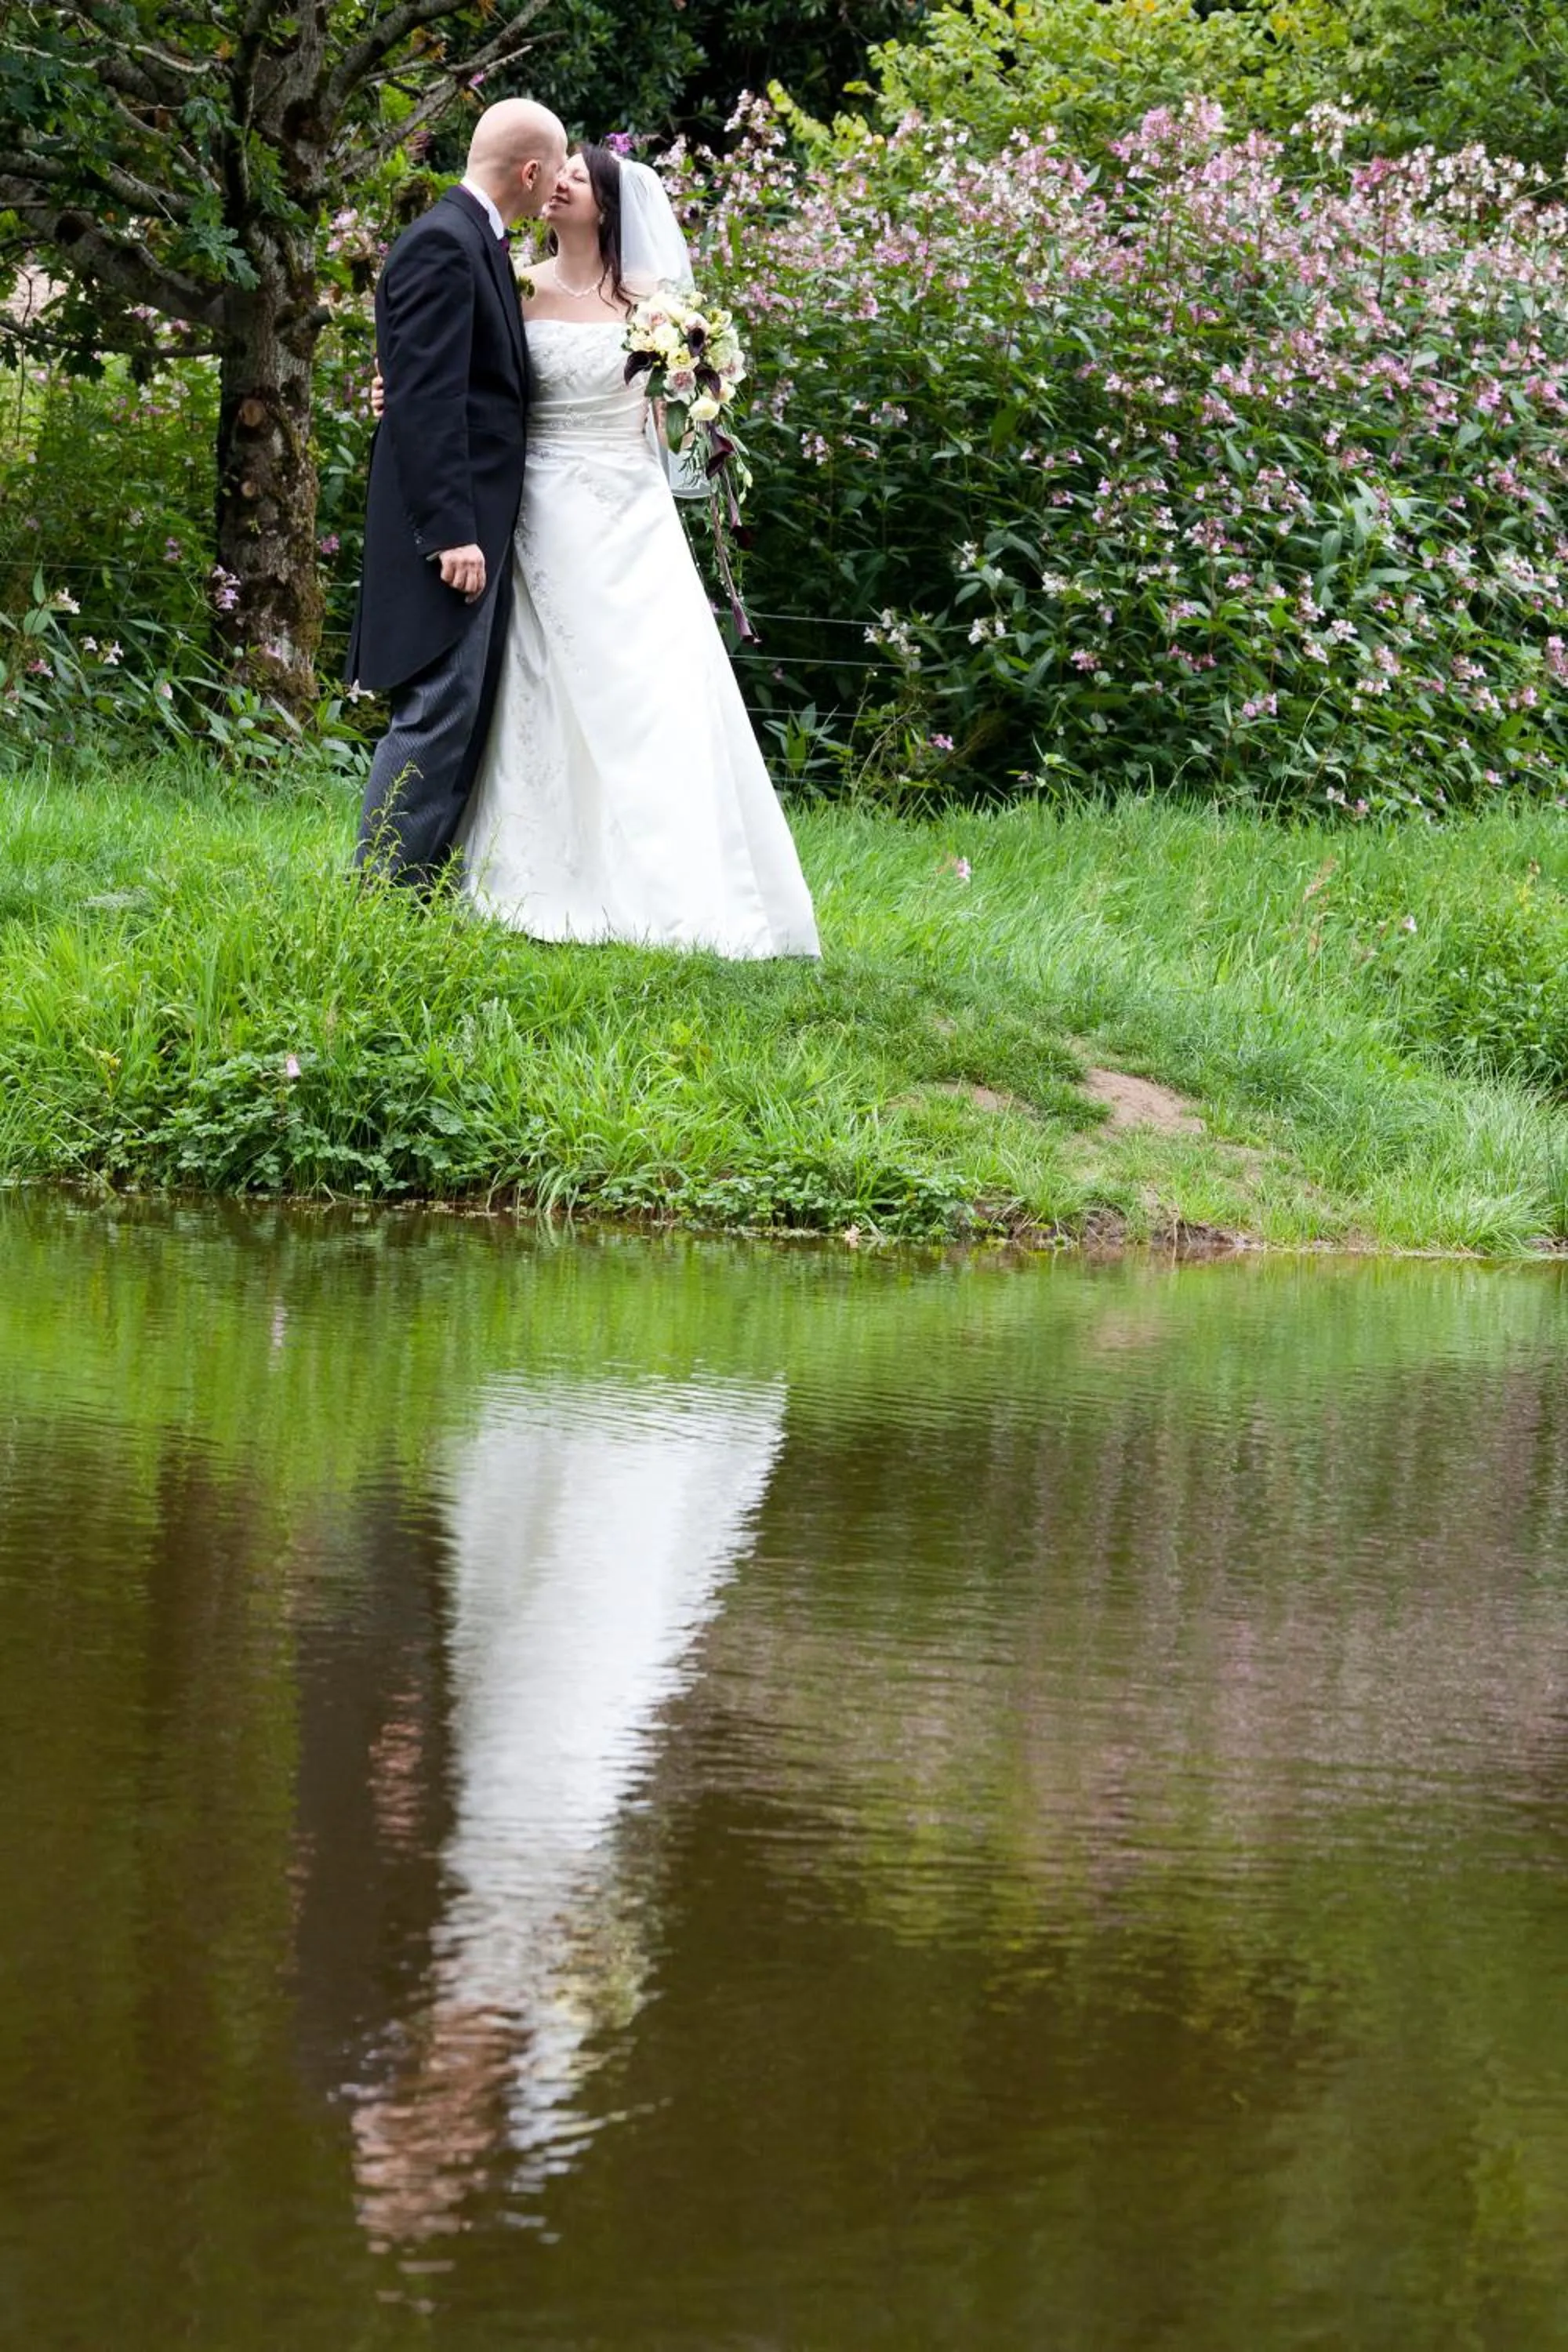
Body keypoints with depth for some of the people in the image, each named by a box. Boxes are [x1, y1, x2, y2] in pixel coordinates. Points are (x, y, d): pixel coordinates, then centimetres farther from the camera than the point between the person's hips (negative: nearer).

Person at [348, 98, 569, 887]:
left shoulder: (475, 241, 16)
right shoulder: (442, 244, -15)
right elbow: (428, 399, -20)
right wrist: (454, 532, -24)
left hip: (479, 524, 10)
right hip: (457, 527, -10)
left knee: (465, 716, 12)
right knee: (439, 715, -11)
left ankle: (425, 892, 15)